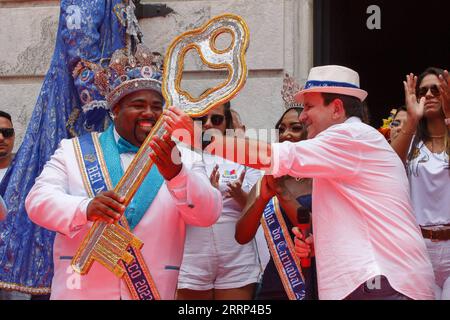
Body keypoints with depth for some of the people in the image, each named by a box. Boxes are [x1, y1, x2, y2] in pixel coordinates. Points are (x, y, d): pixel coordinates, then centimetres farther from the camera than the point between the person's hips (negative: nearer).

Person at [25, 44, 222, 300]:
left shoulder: (182, 160, 7)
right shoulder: (74, 151, 6)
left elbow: (209, 214, -7)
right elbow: (38, 200, -6)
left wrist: (175, 174, -26)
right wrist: (86, 209, -26)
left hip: (153, 291, 1)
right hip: (79, 290, -1)